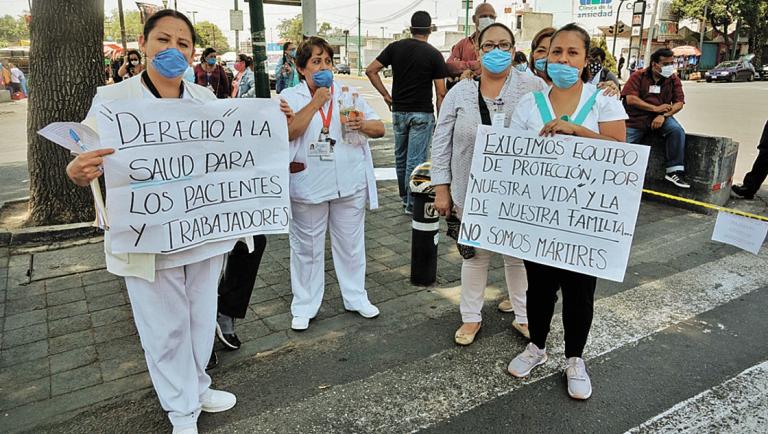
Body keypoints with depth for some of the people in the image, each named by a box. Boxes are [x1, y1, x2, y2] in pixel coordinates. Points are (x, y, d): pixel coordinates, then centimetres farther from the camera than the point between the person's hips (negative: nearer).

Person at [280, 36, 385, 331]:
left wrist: (363, 125, -17)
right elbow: (288, 132, -19)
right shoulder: (290, 97, -1)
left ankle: (355, 297, 32)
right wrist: (317, 101, -15)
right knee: (307, 247, 9)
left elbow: (380, 128, 5)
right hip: (308, 187, -2)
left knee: (351, 243, 14)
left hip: (350, 184, 3)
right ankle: (304, 306, 24)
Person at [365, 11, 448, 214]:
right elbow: (440, 93, -8)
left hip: (398, 111, 4)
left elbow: (370, 70, -2)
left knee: (401, 157, 17)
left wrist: (385, 94, 4)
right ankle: (412, 203, 6)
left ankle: (404, 196, 30)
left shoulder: (395, 47, 3)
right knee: (416, 160, 0)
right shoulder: (434, 54, -6)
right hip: (422, 113, -4)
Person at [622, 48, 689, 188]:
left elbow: (679, 103, 0)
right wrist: (656, 108, -15)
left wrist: (663, 115, -20)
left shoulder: (673, 79, 6)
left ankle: (674, 171, -22)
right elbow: (630, 99, -14)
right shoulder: (638, 76, -2)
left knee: (677, 130, -27)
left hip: (660, 118, 1)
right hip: (636, 119, -1)